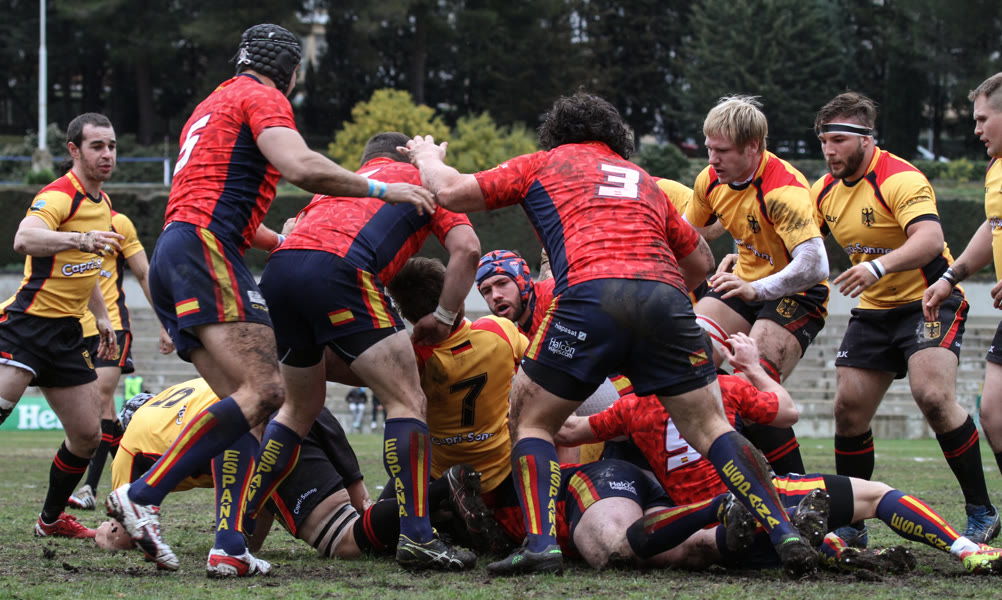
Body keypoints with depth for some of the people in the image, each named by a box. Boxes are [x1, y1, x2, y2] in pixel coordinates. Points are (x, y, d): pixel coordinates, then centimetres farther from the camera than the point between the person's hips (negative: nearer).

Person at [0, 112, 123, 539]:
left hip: (66, 333, 9)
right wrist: (80, 239, -51)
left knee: (88, 434, 8)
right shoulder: (59, 195, -15)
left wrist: (102, 316, 27)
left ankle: (51, 519, 27)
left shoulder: (102, 203, 14)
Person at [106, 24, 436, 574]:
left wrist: (284, 244, 46)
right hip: (204, 249, -10)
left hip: (171, 260, 10)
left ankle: (230, 547, -11)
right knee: (263, 391, -21)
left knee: (254, 402, 3)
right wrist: (381, 190, -8)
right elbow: (300, 167, -16)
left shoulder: (214, 105, 33)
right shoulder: (261, 97, 2)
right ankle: (141, 497, -31)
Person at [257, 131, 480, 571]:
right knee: (408, 402, -3)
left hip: (277, 270, 6)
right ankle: (415, 535, -16)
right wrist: (443, 317, 17)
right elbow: (466, 247, 10)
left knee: (302, 406, 26)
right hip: (340, 268, -6)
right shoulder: (421, 178, 26)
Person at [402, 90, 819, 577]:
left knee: (529, 419, 12)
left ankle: (541, 542, -6)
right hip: (664, 295, 3)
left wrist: (428, 157, 42)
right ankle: (784, 533, -1)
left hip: (591, 292, -3)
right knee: (709, 425, 11)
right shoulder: (644, 180, 35)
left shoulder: (544, 163, 25)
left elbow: (451, 193, 21)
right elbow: (701, 261, 40)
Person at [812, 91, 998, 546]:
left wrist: (878, 266, -50)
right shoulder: (826, 190, 5)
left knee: (933, 396, -26)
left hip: (929, 301, -8)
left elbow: (929, 239, -35)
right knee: (848, 408, -1)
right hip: (873, 310, 8)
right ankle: (850, 525, 12)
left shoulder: (900, 179, -20)